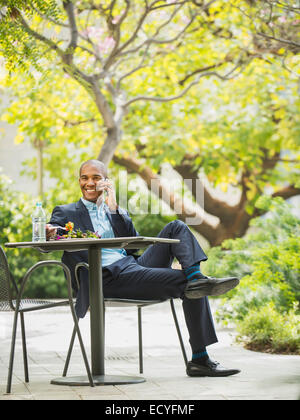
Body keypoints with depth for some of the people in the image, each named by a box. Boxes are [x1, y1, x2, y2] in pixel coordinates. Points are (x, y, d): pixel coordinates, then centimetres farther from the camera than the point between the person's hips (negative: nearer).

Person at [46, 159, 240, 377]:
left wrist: (114, 208, 2)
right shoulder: (66, 212, 12)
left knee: (177, 228, -12)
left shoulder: (117, 211, 26)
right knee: (188, 285, -23)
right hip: (110, 277, -6)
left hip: (135, 265, 6)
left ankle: (196, 277, -28)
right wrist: (50, 233, -28)